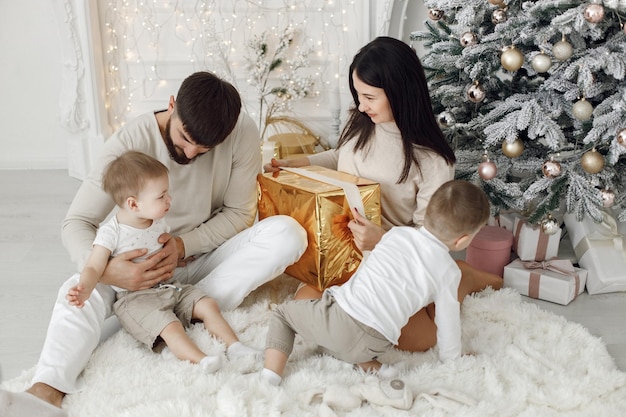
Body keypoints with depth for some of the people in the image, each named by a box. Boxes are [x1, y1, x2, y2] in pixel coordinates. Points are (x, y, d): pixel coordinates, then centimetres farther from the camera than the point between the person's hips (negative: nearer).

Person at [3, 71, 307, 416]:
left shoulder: (243, 133, -18)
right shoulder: (130, 140, -20)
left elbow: (239, 213, -9)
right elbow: (76, 223, -19)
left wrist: (184, 244, -25)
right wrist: (104, 268, -41)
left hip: (207, 255, 1)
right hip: (143, 263, -1)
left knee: (287, 233, -25)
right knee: (81, 289, -29)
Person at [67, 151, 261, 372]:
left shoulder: (159, 223, 4)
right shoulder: (111, 232, -16)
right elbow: (94, 268, -22)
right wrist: (84, 289, -38)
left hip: (170, 286, 7)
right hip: (136, 298, -7)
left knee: (208, 305, -6)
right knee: (170, 326, -27)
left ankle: (234, 346, -4)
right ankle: (201, 360, -39)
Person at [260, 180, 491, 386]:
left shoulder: (396, 233, 12)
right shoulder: (448, 271, 3)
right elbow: (448, 322, 10)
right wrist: (452, 357, 29)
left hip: (337, 312, 0)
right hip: (369, 343, 0)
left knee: (283, 312, 24)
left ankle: (271, 372, 5)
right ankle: (364, 362, 4)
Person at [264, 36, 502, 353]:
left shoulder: (433, 160, -18)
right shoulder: (358, 122, -1)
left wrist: (383, 240, -33)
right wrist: (302, 162, 6)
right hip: (341, 251, 6)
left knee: (415, 338, -23)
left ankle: (464, 279, 10)